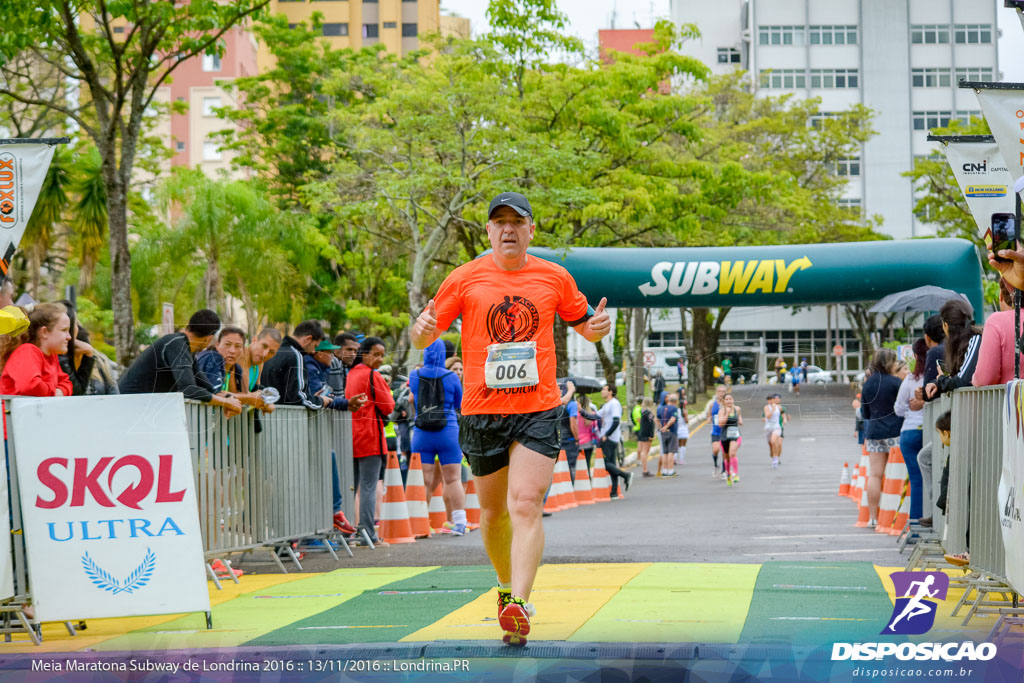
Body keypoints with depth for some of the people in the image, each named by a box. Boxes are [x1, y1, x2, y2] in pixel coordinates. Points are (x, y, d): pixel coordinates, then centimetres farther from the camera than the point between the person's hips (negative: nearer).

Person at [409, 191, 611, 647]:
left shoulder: (554, 277, 6)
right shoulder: (466, 279, 2)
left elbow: (583, 325, 19)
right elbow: (423, 339, 6)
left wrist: (597, 327, -5)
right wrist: (422, 330, -18)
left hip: (538, 409, -1)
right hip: (481, 412, 1)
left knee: (526, 506, -16)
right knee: (493, 511, 11)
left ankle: (518, 607, -24)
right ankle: (507, 586, 36)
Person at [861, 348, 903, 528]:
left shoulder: (868, 384, 7)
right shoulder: (895, 382, -9)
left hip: (874, 432, 5)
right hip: (895, 432, -5)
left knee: (874, 475, 4)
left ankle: (872, 517, 4)